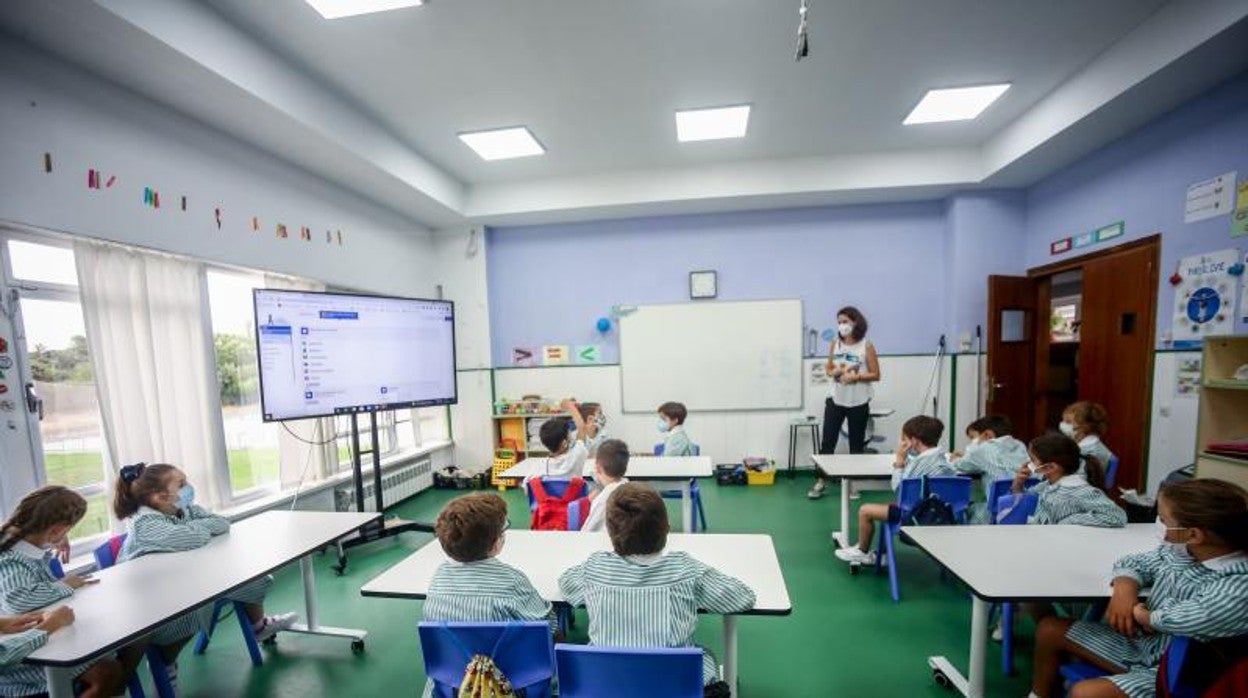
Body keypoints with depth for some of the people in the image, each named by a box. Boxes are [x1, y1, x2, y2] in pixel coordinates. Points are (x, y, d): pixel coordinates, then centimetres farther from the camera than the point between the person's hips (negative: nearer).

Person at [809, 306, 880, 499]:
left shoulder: (866, 346, -5)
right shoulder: (835, 344, 4)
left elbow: (876, 375, -5)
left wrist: (856, 376, -19)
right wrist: (835, 372, -11)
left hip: (858, 403, -2)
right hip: (835, 400, 2)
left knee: (856, 445, 10)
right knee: (827, 442, 2)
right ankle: (821, 481, 13)